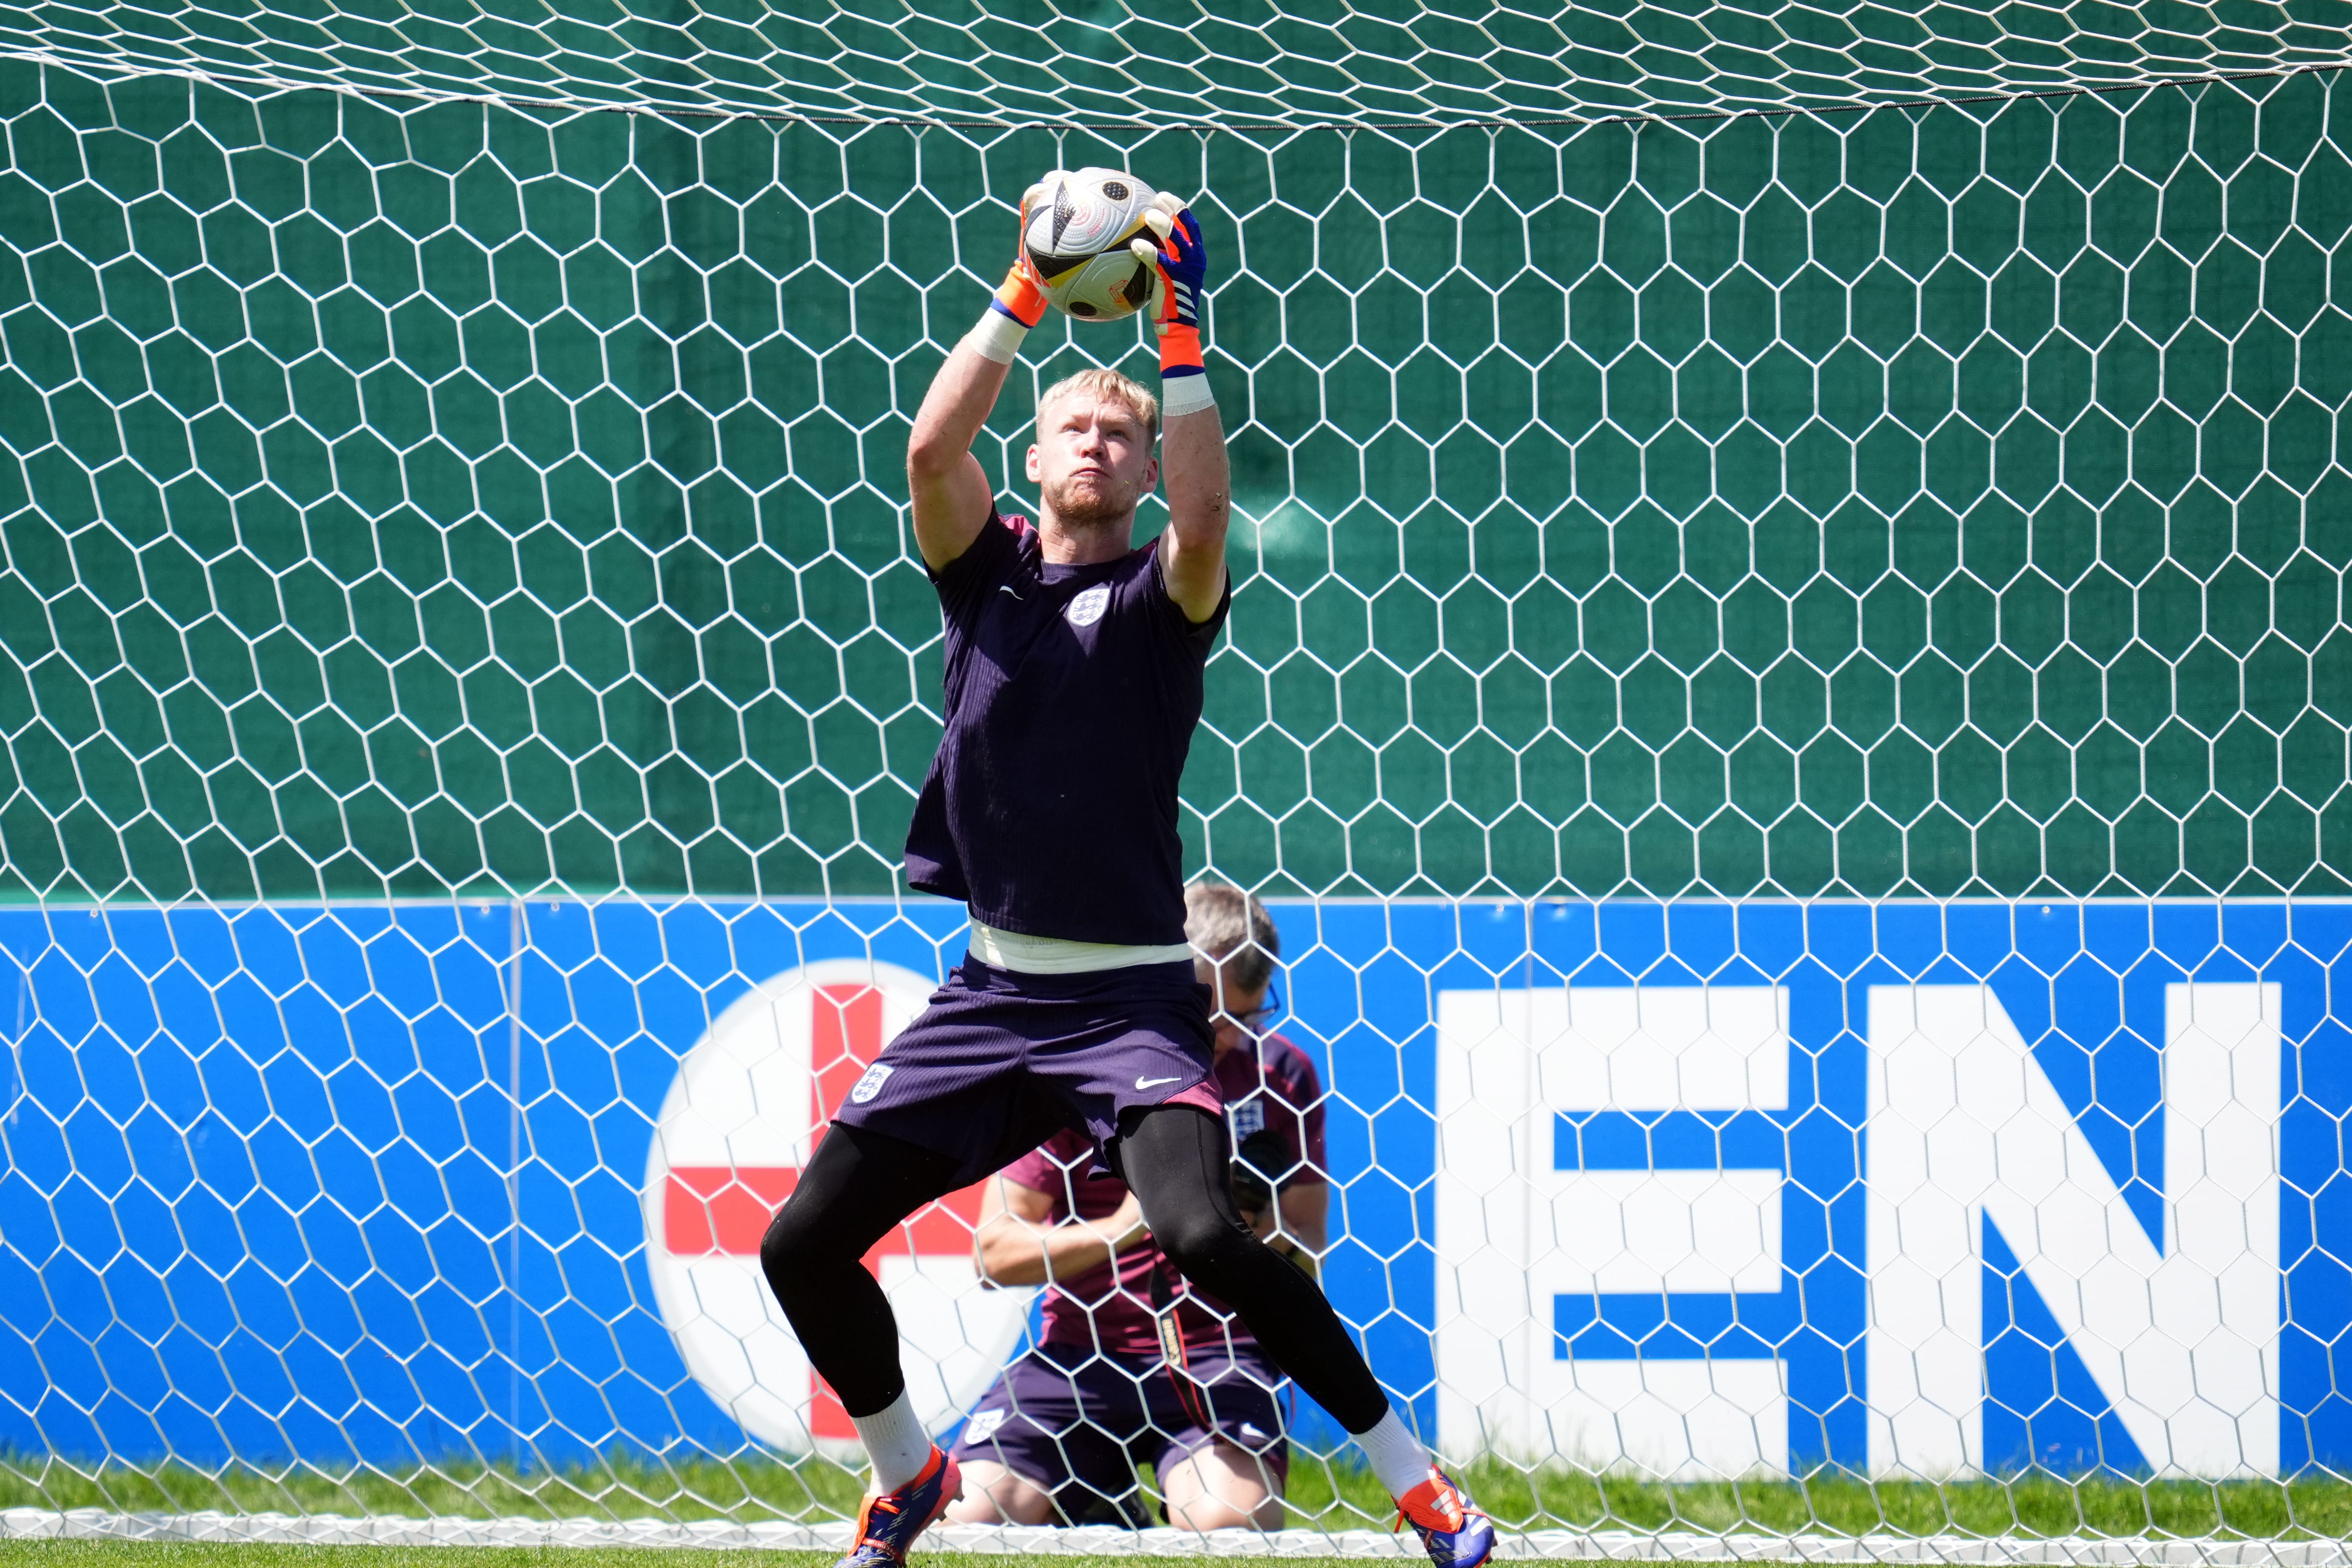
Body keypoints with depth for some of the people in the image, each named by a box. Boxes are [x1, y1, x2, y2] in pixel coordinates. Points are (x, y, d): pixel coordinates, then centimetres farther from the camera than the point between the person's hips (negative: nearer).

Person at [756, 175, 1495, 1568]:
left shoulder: (1161, 599, -1)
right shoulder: (987, 570, 8)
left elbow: (1204, 521, -23)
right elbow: (934, 446, -9)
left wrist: (1179, 331, -21)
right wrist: (1025, 297, -11)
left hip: (1132, 999, -4)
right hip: (991, 992, 4)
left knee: (1203, 1235, -26)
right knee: (805, 1245, 0)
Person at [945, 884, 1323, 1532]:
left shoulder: (1282, 1075, 4)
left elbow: (1308, 1256, 8)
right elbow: (996, 1248, -6)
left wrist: (1264, 1235, -16)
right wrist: (1116, 1231, -21)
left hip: (1221, 1356, 0)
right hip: (1084, 1352, 0)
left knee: (1233, 1520, -31)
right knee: (971, 1518, -21)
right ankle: (1104, 1533, 8)